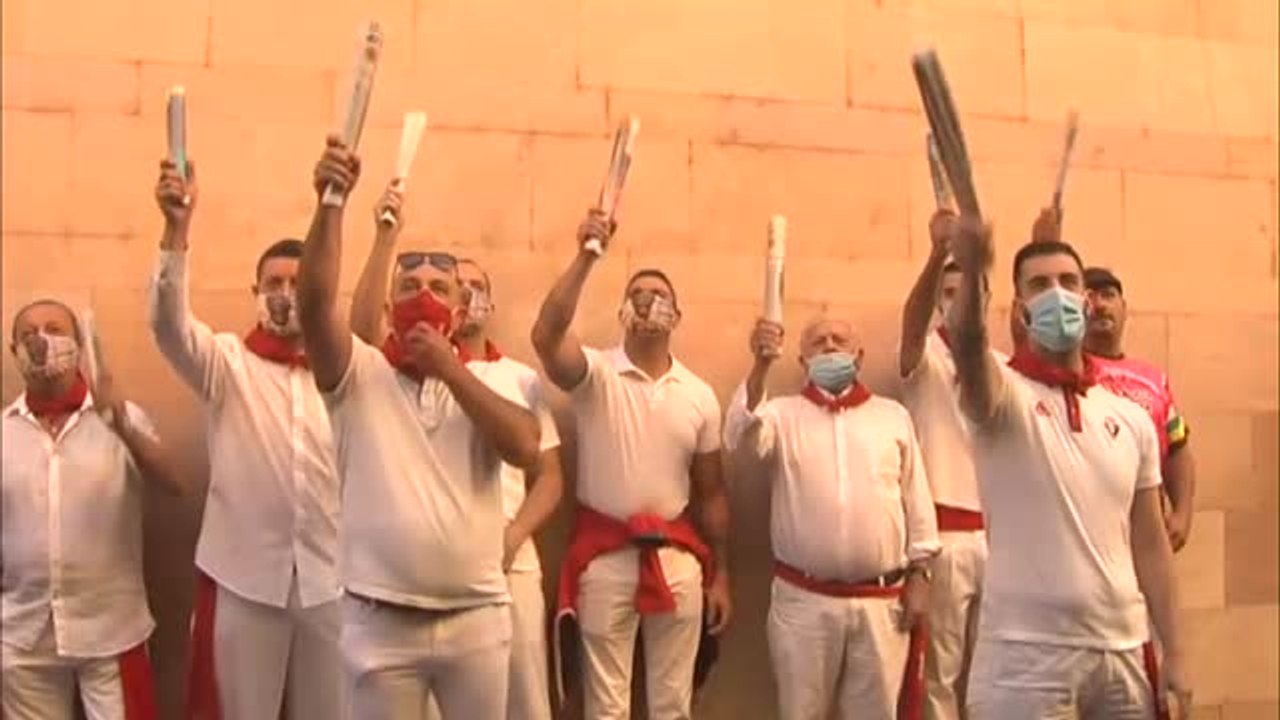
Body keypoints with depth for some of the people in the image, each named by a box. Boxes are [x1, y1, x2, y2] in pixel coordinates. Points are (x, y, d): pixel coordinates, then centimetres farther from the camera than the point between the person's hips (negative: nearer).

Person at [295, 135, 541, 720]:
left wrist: (450, 369, -12)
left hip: (477, 619, 2)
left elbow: (526, 449, -13)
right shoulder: (359, 374, 0)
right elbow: (314, 302, -18)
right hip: (380, 624, -2)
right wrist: (330, 203, -28)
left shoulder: (485, 383, 6)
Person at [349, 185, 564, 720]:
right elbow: (363, 328, -18)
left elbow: (548, 476, 7)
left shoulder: (523, 379, 9)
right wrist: (387, 237, -23)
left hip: (512, 564, 2)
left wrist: (514, 536, -9)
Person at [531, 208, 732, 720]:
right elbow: (546, 336, -28)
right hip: (606, 555, -3)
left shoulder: (700, 396, 5)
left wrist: (720, 575, 7)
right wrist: (586, 256, -32)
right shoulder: (596, 375, -5)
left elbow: (711, 493, 8)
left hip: (677, 557, 3)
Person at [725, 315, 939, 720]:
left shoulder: (893, 416, 8)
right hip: (803, 599, -1)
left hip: (881, 600, 1)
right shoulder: (782, 414, 3)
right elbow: (741, 437, -19)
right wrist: (761, 366, -32)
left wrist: (919, 575, 5)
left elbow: (916, 498, 9)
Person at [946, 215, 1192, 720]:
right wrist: (972, 272, -50)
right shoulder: (1004, 395, -6)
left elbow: (1149, 545, 11)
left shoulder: (1132, 418, 8)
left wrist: (1174, 657, 8)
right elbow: (969, 346, -30)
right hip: (1027, 655, -4)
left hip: (1123, 652, 5)